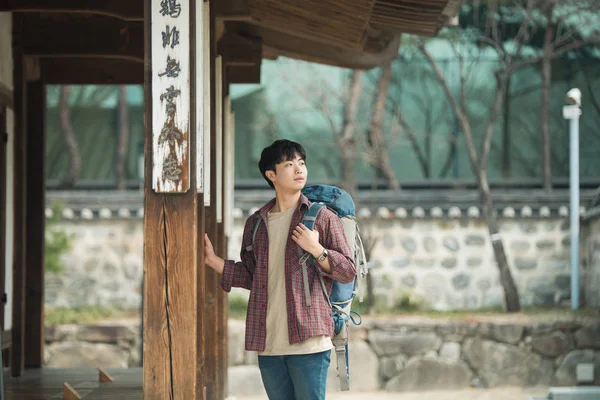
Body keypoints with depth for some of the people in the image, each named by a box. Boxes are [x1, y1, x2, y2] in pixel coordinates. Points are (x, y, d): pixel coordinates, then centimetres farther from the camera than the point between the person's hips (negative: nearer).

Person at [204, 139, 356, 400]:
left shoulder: (322, 217, 1)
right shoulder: (256, 223, 13)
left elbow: (348, 271, 0)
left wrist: (316, 249, -13)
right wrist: (213, 260, 11)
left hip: (308, 340, -4)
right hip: (267, 343, 5)